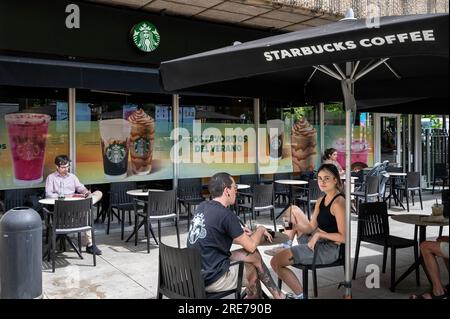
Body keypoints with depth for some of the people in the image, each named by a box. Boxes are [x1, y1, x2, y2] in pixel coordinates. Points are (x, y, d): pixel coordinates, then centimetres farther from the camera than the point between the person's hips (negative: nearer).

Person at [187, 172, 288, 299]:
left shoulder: (202, 207, 3)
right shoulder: (226, 214, -19)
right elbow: (251, 246, -9)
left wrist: (238, 233, 12)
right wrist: (261, 230, 10)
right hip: (211, 278, -7)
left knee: (253, 257, 14)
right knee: (254, 256, 10)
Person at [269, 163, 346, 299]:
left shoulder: (338, 203, -20)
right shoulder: (321, 200, 8)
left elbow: (343, 237, -23)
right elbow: (312, 227, 6)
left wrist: (319, 234, -21)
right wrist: (295, 226, -11)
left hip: (328, 250, -10)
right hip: (316, 242, 10)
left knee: (276, 262, -14)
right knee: (293, 209, 17)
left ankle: (300, 295, 0)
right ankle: (286, 246, 20)